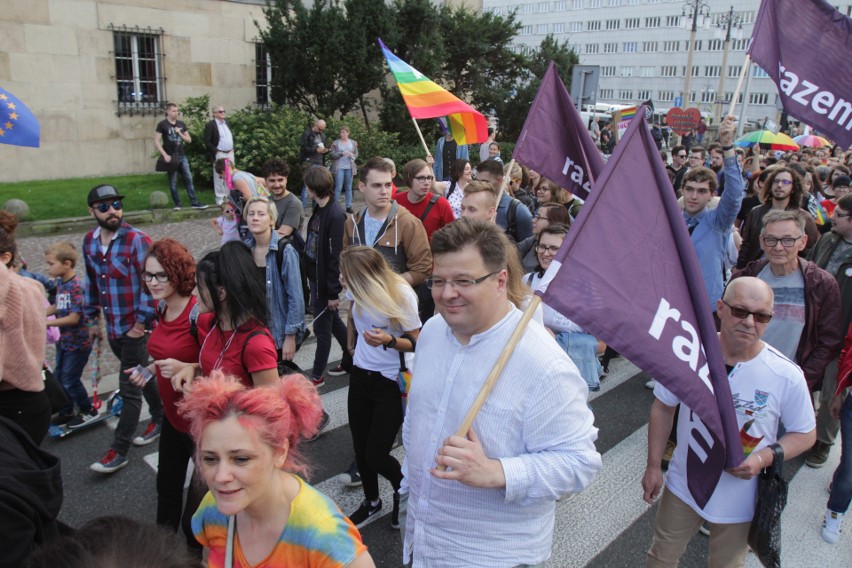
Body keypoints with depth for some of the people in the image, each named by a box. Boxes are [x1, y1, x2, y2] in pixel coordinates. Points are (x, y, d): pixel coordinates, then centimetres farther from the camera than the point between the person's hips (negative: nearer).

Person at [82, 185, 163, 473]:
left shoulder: (137, 240, -16)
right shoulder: (89, 241, 4)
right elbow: (91, 282, 14)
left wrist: (141, 322, -17)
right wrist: (92, 319, 16)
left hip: (135, 328, -6)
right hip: (112, 328, 6)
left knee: (129, 389, 0)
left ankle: (119, 451, 11)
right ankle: (160, 418, 41)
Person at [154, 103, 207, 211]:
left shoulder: (181, 124, 11)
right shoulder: (162, 124, -3)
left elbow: (189, 140, 14)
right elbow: (156, 141, -7)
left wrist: (180, 134, -4)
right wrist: (165, 155, -16)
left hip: (182, 156, 4)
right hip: (170, 157, -4)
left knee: (188, 179, 0)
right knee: (173, 182, 2)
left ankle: (194, 202, 2)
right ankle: (177, 204, 9)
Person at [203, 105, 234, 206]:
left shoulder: (227, 123, 16)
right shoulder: (210, 125, -6)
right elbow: (207, 142, -10)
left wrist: (232, 149, 11)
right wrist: (216, 151, -15)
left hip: (230, 153, 7)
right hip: (219, 154, -7)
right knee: (219, 177, -3)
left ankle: (228, 196, 18)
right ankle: (220, 198, 3)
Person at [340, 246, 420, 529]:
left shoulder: (401, 294, -21)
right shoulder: (356, 289, -5)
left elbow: (416, 343, -15)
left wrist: (389, 341, -32)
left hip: (392, 383, -5)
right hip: (361, 376, 6)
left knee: (376, 456, -4)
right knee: (360, 450, 13)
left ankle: (402, 489, 30)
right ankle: (371, 501, 40)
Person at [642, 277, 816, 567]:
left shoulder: (787, 376, -19)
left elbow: (804, 434, -4)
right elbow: (663, 408, -3)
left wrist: (763, 458, -23)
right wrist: (653, 466, -2)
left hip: (740, 500, -1)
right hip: (683, 486, 1)